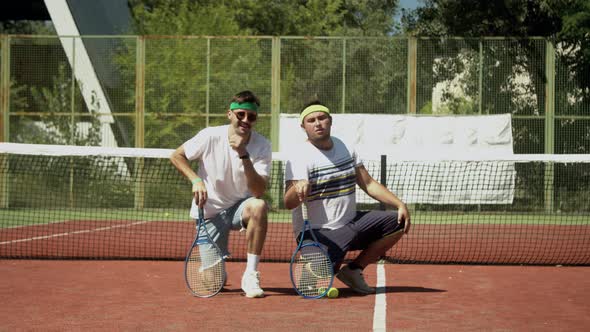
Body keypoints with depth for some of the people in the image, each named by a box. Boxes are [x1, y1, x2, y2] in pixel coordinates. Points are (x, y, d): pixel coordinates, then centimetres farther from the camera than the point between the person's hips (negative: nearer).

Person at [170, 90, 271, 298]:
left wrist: (244, 156, -33)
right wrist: (196, 180, -14)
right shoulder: (210, 136, -13)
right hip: (209, 210, -1)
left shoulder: (262, 146, -13)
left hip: (240, 206, 1)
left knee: (259, 206, -37)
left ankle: (250, 276, -25)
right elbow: (176, 156, 1)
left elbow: (259, 191, -24)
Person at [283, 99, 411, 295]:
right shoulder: (299, 157, -16)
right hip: (318, 233, -7)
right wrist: (298, 188, -50)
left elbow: (368, 184, 11)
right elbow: (288, 203, -27)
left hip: (351, 224, 7)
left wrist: (400, 205, -2)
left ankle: (354, 270, 7)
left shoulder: (346, 148, 7)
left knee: (397, 223, -4)